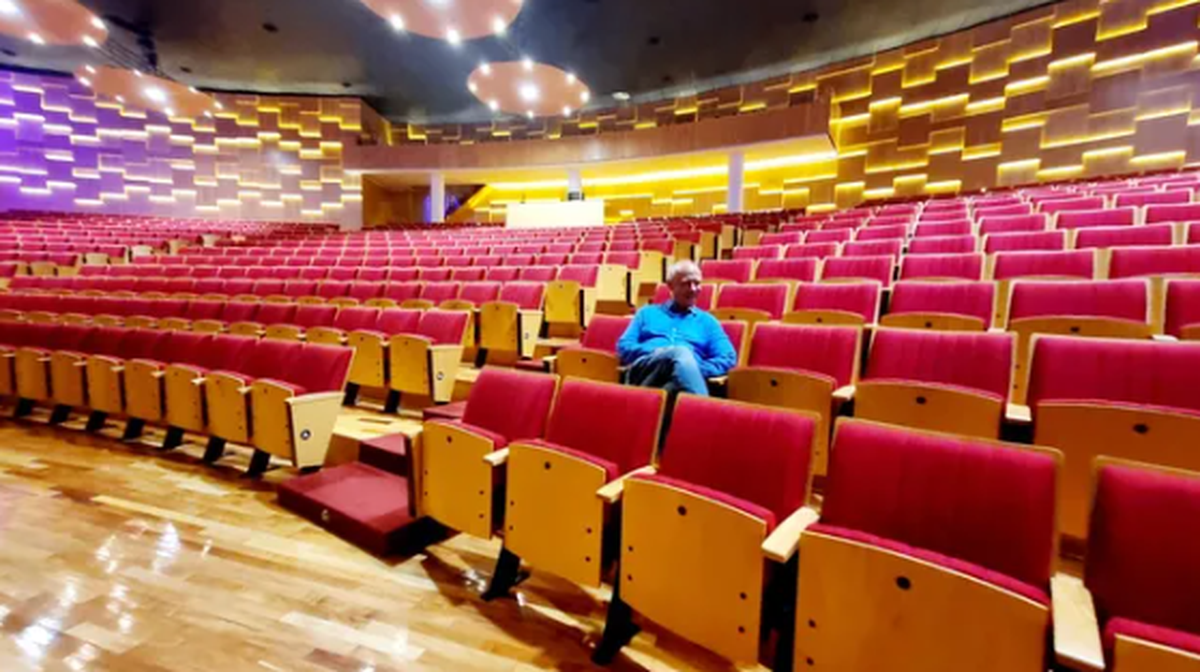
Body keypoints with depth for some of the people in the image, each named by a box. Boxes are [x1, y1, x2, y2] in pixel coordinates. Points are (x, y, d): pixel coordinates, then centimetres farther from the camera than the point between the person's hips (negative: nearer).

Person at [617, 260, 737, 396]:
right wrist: (656, 352, -6)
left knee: (684, 358, -38)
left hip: (690, 376, 1)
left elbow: (729, 358, 11)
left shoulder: (707, 321, 26)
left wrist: (696, 369, -9)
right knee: (681, 352, -36)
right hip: (644, 373, 0)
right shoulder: (647, 313, 26)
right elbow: (623, 346, 14)